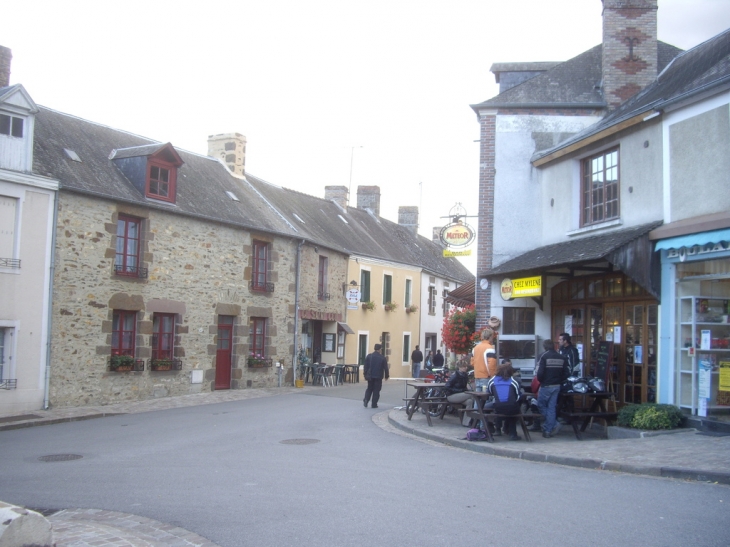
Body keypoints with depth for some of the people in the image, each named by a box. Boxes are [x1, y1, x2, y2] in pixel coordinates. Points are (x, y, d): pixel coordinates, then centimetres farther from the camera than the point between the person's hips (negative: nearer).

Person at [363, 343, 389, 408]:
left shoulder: (369, 356, -1)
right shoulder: (382, 358, -7)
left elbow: (365, 366, 1)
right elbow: (386, 368, -2)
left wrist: (365, 374, 8)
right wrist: (386, 376, 9)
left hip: (370, 376, 2)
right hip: (378, 377, -2)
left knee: (369, 389, 16)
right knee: (376, 390, 4)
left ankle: (366, 400, -3)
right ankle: (374, 404, 4)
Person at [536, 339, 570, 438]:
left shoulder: (544, 357, -12)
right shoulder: (562, 358, 5)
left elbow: (540, 372, -18)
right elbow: (566, 373, 2)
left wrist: (540, 380, 0)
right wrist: (559, 381, 12)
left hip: (546, 386, -5)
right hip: (556, 386, 5)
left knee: (541, 405, 10)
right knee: (551, 407, 9)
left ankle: (554, 424, -2)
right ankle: (548, 430, 10)